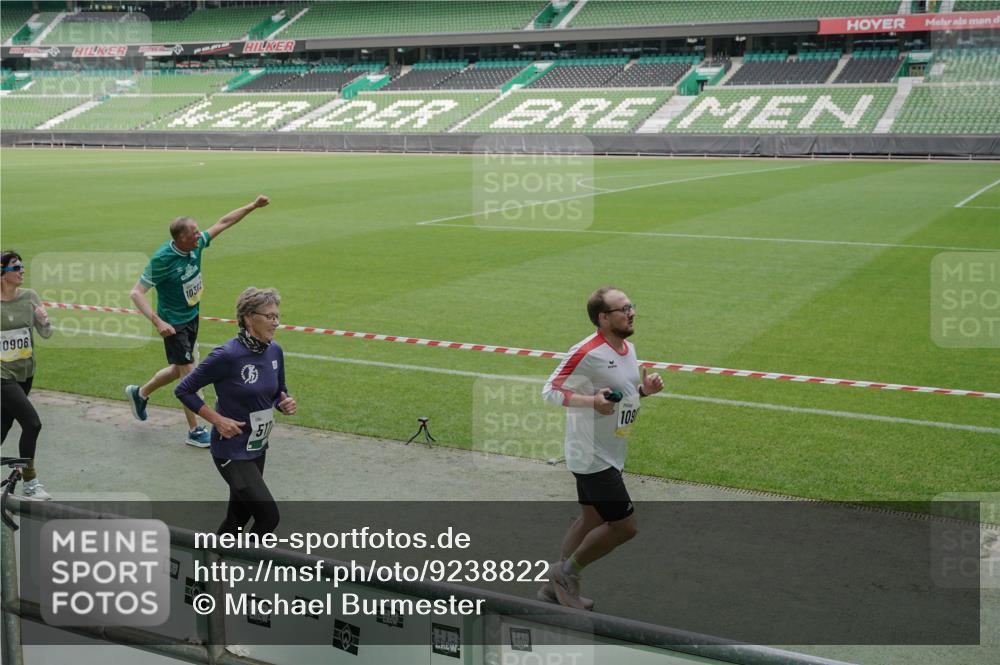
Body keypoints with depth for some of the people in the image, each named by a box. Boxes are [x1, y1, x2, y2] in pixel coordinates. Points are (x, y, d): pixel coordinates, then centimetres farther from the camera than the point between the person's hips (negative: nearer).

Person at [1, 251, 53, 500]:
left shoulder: (29, 297, -2)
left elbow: (46, 334, -2)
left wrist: (44, 321, -21)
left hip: (25, 373, 5)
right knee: (32, 423, -13)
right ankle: (29, 482, 1)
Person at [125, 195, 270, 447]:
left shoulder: (196, 245, -8)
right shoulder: (162, 259, -27)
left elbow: (223, 222, 6)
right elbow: (136, 293, -25)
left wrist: (252, 206, 7)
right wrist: (158, 322, -35)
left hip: (192, 316, 8)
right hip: (174, 323, -8)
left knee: (180, 369, 21)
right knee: (189, 374, -3)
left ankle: (140, 393, 45)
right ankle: (194, 431, 10)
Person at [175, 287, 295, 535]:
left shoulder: (274, 351, -1)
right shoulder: (227, 355, -22)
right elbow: (183, 390, -13)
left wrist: (284, 405, -8)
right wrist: (218, 419, -17)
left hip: (257, 448, 7)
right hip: (232, 452, -7)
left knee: (239, 517, 19)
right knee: (269, 516, -10)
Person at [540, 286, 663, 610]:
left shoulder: (628, 349, 7)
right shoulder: (586, 353, -20)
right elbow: (550, 390, -16)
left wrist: (644, 388, -1)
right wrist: (591, 401, -29)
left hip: (610, 454, 9)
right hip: (593, 457, -9)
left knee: (591, 520, 17)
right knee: (624, 525, -7)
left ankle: (556, 587, 32)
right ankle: (567, 572, 12)